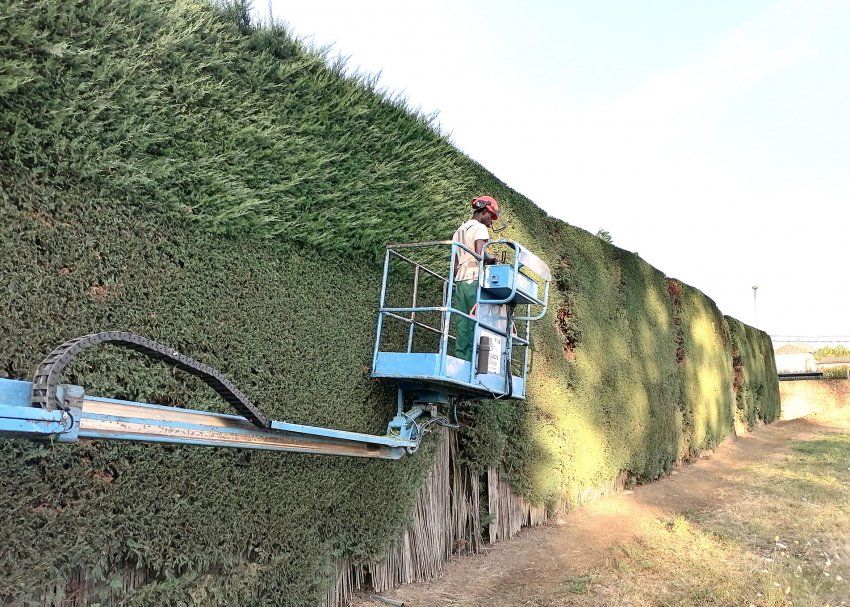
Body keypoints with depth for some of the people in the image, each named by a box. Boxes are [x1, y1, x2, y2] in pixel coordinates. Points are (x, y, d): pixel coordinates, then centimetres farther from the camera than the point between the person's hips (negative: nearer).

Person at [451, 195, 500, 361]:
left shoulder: (459, 230, 22)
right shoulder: (480, 228, -2)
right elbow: (480, 254, -18)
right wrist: (491, 260, 0)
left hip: (460, 280, 8)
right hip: (475, 280, -7)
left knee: (462, 323, 4)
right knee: (476, 322, -8)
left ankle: (460, 358, 1)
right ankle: (473, 360, -11)